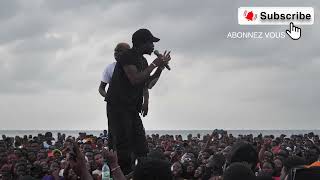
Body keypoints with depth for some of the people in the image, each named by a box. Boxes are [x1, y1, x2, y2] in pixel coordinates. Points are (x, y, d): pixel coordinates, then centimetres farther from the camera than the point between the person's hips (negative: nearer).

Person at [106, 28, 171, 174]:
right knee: (123, 147, -13)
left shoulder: (142, 61, 18)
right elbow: (135, 79, -22)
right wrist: (153, 65, -14)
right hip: (118, 106, -9)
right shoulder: (128, 56, -11)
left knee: (141, 149, 6)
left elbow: (147, 83, 23)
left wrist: (161, 67, 14)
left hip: (132, 109, 9)